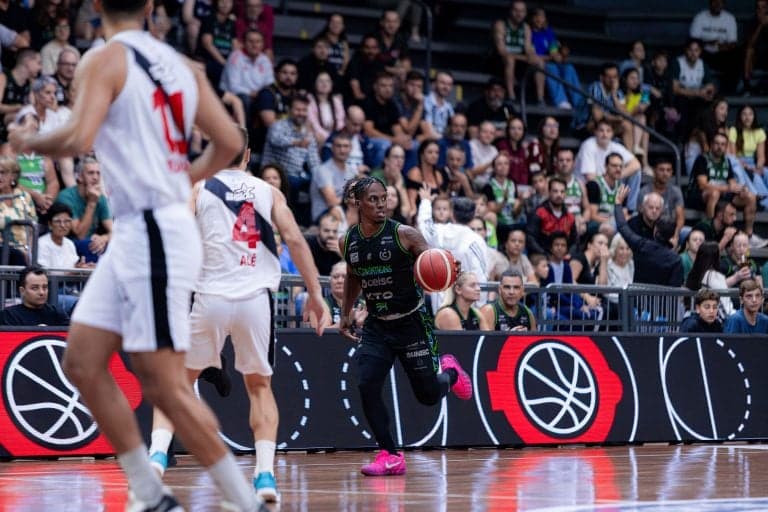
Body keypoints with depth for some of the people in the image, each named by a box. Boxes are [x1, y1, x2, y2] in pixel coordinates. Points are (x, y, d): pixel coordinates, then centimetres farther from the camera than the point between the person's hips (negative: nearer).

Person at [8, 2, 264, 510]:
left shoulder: (105, 60, -9)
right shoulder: (178, 63, 12)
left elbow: (78, 138, -22)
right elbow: (229, 142, 12)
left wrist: (29, 141, -3)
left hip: (152, 233, -8)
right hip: (135, 233, 8)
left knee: (164, 386, -6)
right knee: (82, 364, 12)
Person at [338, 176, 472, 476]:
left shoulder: (404, 235, -14)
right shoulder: (348, 242, 0)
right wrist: (345, 314, 21)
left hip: (412, 323, -3)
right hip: (376, 326, 3)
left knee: (428, 395, 2)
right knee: (367, 387, -15)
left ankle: (449, 373, 39)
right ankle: (390, 457, -5)